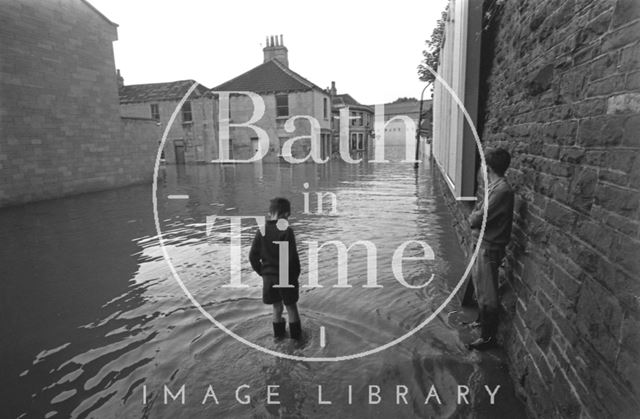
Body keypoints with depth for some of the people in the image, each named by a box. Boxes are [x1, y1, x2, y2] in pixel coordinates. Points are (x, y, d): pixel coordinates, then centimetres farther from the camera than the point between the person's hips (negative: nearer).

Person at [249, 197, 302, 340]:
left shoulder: (262, 231, -2)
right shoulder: (286, 231, -16)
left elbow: (253, 256, 0)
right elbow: (292, 257, -18)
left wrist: (262, 272, 11)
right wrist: (295, 275, -5)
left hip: (268, 277, 4)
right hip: (286, 277, -4)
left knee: (277, 307, 19)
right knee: (291, 307, 14)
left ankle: (279, 333, 32)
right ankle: (295, 334, 27)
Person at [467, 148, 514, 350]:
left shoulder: (502, 191, -25)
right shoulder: (493, 186, 6)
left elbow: (478, 218, -25)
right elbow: (477, 210, 10)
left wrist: (473, 218, -6)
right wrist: (476, 218, -8)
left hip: (490, 247, -10)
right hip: (483, 243, 10)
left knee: (487, 293, 3)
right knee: (478, 282, 25)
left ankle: (488, 336, 19)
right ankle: (482, 319, 46)